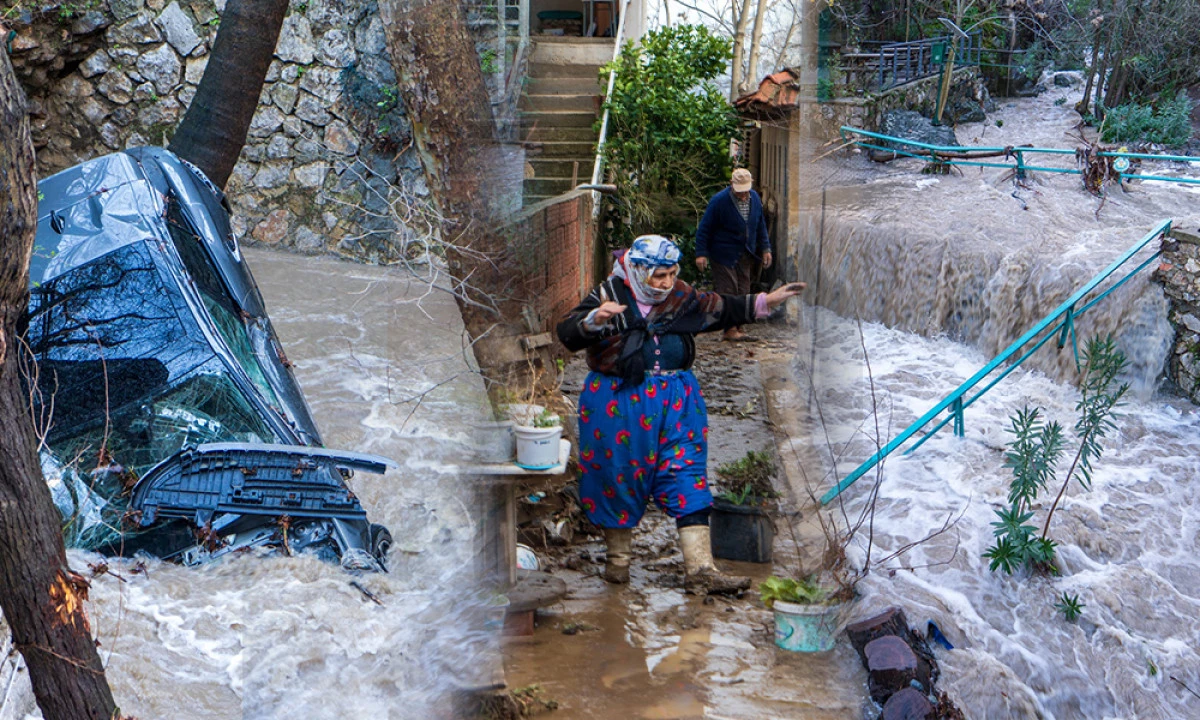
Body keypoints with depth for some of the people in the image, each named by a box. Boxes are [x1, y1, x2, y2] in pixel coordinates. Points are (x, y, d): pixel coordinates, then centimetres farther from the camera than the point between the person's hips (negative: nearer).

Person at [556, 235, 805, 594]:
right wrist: (594, 320, -37)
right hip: (619, 402, -4)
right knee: (619, 476, 6)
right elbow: (567, 334, -16)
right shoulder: (608, 297, -8)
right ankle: (618, 559, 25)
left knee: (686, 477, -2)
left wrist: (766, 301, 18)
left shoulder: (681, 297, 8)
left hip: (675, 401, 4)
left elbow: (720, 309, 22)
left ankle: (700, 569, -2)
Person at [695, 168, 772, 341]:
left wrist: (765, 248, 12)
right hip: (724, 255, -6)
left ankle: (738, 327, 13)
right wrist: (701, 254, -14)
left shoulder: (755, 198, 4)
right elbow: (704, 228, -10)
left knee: (743, 292, 6)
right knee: (727, 292, -7)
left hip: (746, 255, 6)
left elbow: (760, 225, 16)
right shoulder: (719, 201, -14)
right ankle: (730, 329, -3)